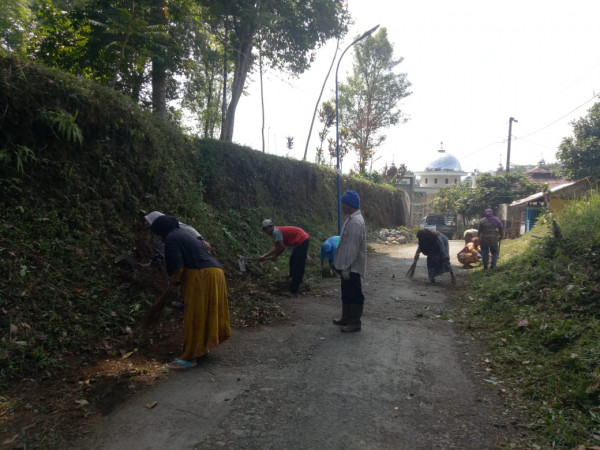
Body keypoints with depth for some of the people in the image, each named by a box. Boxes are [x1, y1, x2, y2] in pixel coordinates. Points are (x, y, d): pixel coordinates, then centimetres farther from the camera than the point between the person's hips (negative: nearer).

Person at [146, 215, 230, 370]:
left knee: (195, 317, -2)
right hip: (214, 272, 10)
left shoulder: (172, 238, -6)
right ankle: (203, 347, 33)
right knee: (207, 313, 19)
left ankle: (190, 357, 5)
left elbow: (177, 267, -16)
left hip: (200, 276, -10)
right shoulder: (184, 233, 22)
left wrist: (169, 288, -5)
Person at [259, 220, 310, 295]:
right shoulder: (275, 232, 11)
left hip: (302, 240, -11)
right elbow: (275, 248, 12)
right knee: (293, 262, 20)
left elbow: (282, 248, -17)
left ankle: (292, 290, -6)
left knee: (298, 266, -9)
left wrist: (275, 256, -3)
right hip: (302, 240, 11)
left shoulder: (276, 231, -19)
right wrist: (265, 256, 10)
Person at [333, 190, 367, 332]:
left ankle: (355, 322, 12)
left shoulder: (355, 222, -23)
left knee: (355, 294, 2)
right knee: (346, 293, 19)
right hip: (347, 265, 10)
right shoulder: (352, 218, 10)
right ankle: (346, 318, 31)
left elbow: (353, 247, -24)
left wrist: (346, 267, -22)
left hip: (352, 267, -10)